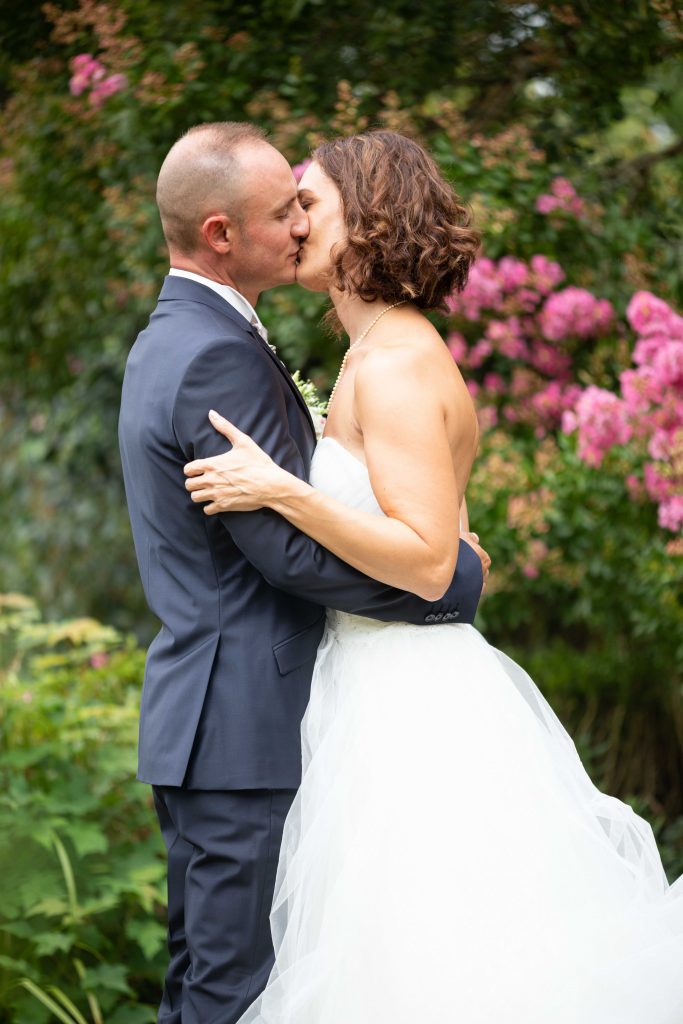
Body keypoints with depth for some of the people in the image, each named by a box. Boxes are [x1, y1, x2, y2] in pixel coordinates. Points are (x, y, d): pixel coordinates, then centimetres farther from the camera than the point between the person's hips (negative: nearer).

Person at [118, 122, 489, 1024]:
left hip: (200, 719, 10)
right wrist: (456, 575, -10)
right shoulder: (216, 356, -19)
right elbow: (291, 551, -21)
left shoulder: (169, 340, 14)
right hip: (243, 723, -10)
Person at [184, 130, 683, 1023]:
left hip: (406, 706, -10)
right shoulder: (384, 352, 14)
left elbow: (427, 558, -22)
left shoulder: (396, 365, -16)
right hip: (388, 686, 10)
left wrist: (280, 490, -25)